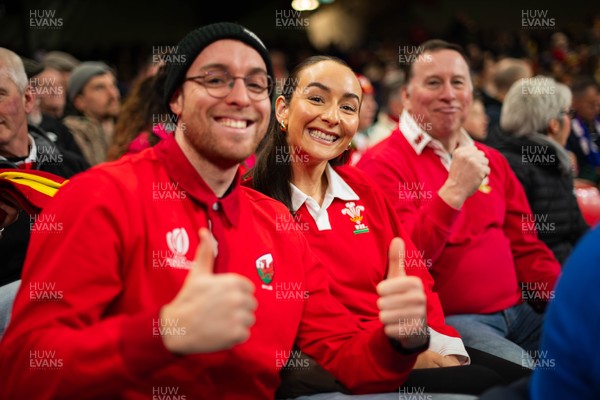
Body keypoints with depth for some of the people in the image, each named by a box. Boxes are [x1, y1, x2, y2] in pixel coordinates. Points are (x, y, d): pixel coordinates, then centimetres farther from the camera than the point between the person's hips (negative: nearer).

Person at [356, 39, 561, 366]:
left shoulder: (492, 160, 16)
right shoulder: (383, 164, -7)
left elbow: (526, 249, 18)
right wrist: (454, 192, -24)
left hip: (517, 310, 7)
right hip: (445, 320, -7)